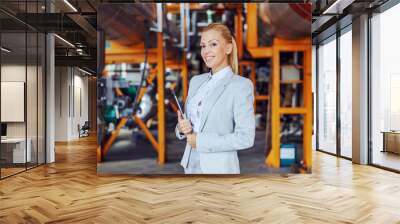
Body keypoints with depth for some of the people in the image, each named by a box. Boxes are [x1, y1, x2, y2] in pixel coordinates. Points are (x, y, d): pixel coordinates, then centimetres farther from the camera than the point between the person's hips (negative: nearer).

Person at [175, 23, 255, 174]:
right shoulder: (196, 81, 8)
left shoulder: (241, 85, -11)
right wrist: (182, 128, -7)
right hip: (191, 165, 6)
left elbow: (246, 138, -17)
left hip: (219, 169, -6)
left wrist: (201, 140, -16)